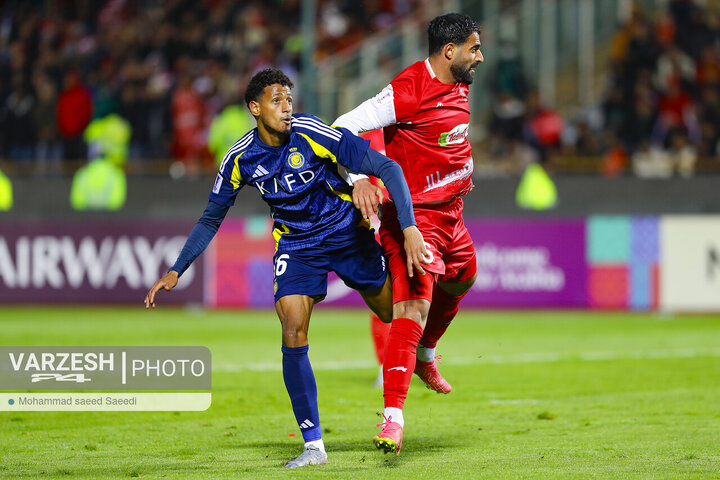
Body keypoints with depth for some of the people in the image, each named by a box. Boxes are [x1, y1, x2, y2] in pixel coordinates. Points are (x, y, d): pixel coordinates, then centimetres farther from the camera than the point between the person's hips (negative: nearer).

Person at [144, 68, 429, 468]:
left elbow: (387, 168, -22)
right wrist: (175, 271, -2)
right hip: (295, 247, 1)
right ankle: (313, 445, -10)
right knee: (293, 336, -15)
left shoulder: (312, 134, -23)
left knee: (395, 314, 8)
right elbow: (211, 219, 3)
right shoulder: (240, 159, -13)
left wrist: (409, 227, -31)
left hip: (348, 234, -1)